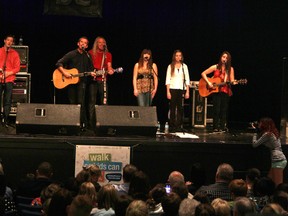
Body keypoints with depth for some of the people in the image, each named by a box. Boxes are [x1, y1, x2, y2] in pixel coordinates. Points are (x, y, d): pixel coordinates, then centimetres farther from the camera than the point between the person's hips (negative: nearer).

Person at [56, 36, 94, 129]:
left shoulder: (87, 56, 8)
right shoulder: (71, 54, -1)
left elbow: (90, 68, 19)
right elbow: (59, 63, -4)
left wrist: (91, 73, -4)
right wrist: (64, 72, -17)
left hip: (81, 81, 0)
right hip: (70, 81, 0)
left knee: (81, 102, -13)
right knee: (72, 102, 4)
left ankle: (83, 123, -13)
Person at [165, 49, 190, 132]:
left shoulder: (184, 66, 10)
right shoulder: (170, 66, 6)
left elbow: (187, 80, 9)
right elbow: (168, 80, 2)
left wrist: (187, 92, 2)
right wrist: (168, 92, -6)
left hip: (181, 89, 1)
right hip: (173, 89, -1)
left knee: (180, 108, -3)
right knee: (173, 108, -2)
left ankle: (179, 126, 2)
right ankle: (172, 126, 2)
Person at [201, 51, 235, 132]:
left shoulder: (230, 69, 8)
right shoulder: (215, 67, 3)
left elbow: (232, 81, 7)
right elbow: (203, 73, 4)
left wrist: (233, 82, -17)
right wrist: (208, 82, -8)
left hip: (225, 91, 2)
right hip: (216, 91, -2)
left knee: (224, 110, 2)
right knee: (216, 109, -7)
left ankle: (222, 127, 7)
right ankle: (216, 127, -2)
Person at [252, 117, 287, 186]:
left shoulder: (267, 134, -10)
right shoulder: (272, 133, 17)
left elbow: (255, 144, -6)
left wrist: (254, 136, 11)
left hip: (278, 160, -10)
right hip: (281, 160, 10)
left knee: (278, 185, -10)